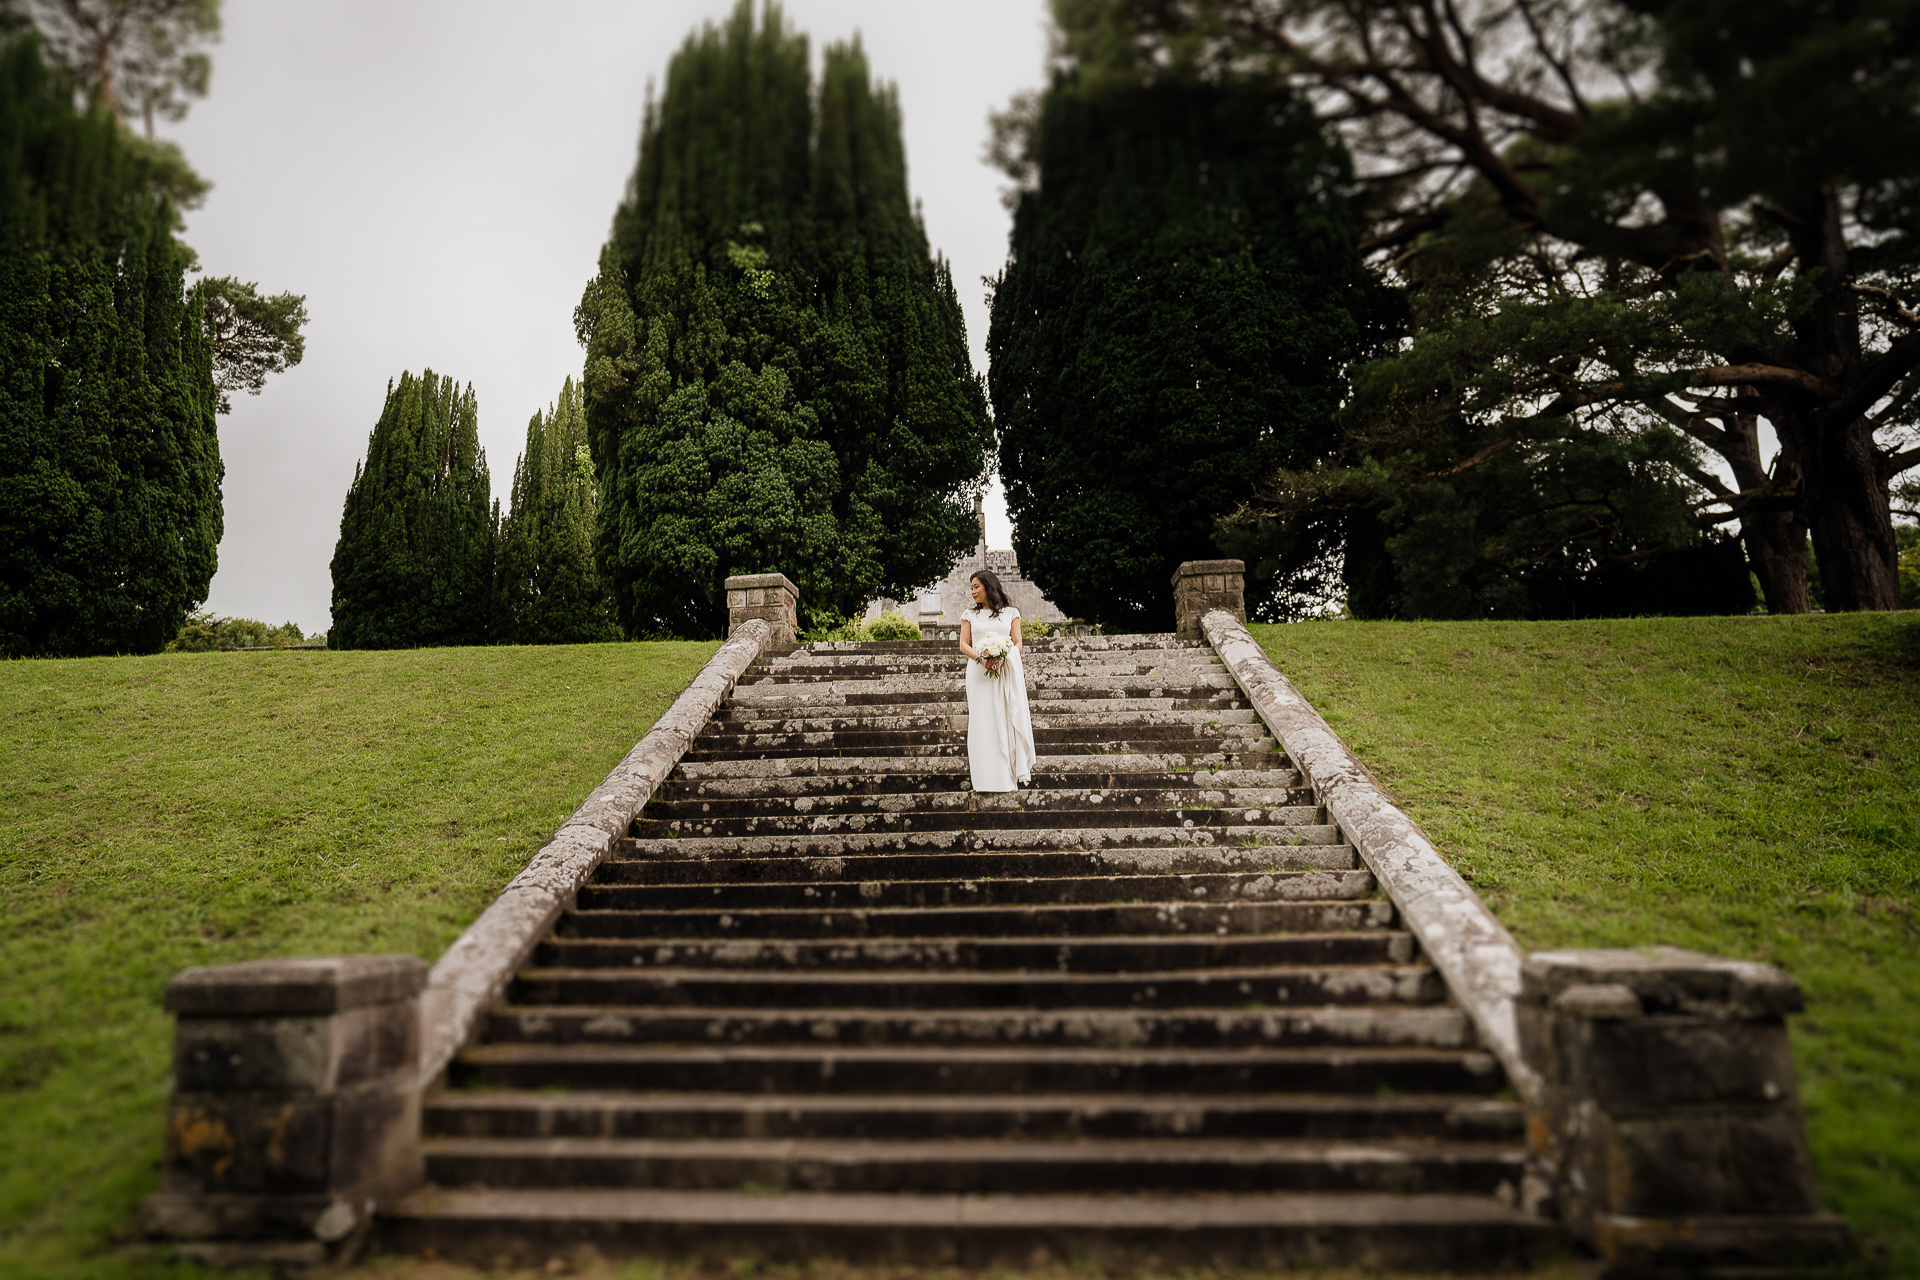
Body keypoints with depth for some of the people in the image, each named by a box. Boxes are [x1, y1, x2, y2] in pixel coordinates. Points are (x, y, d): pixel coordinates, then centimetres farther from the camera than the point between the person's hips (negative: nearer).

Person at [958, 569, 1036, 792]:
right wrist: (980, 658, -13)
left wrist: (1003, 658, -15)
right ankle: (989, 776, -4)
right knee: (983, 721, -5)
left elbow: (1018, 643, 6)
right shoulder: (970, 615, 15)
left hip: (1007, 670, -1)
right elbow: (963, 644, 7)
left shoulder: (1010, 613, 11)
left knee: (1009, 719, -4)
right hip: (979, 673, 1)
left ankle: (1012, 773, 0)